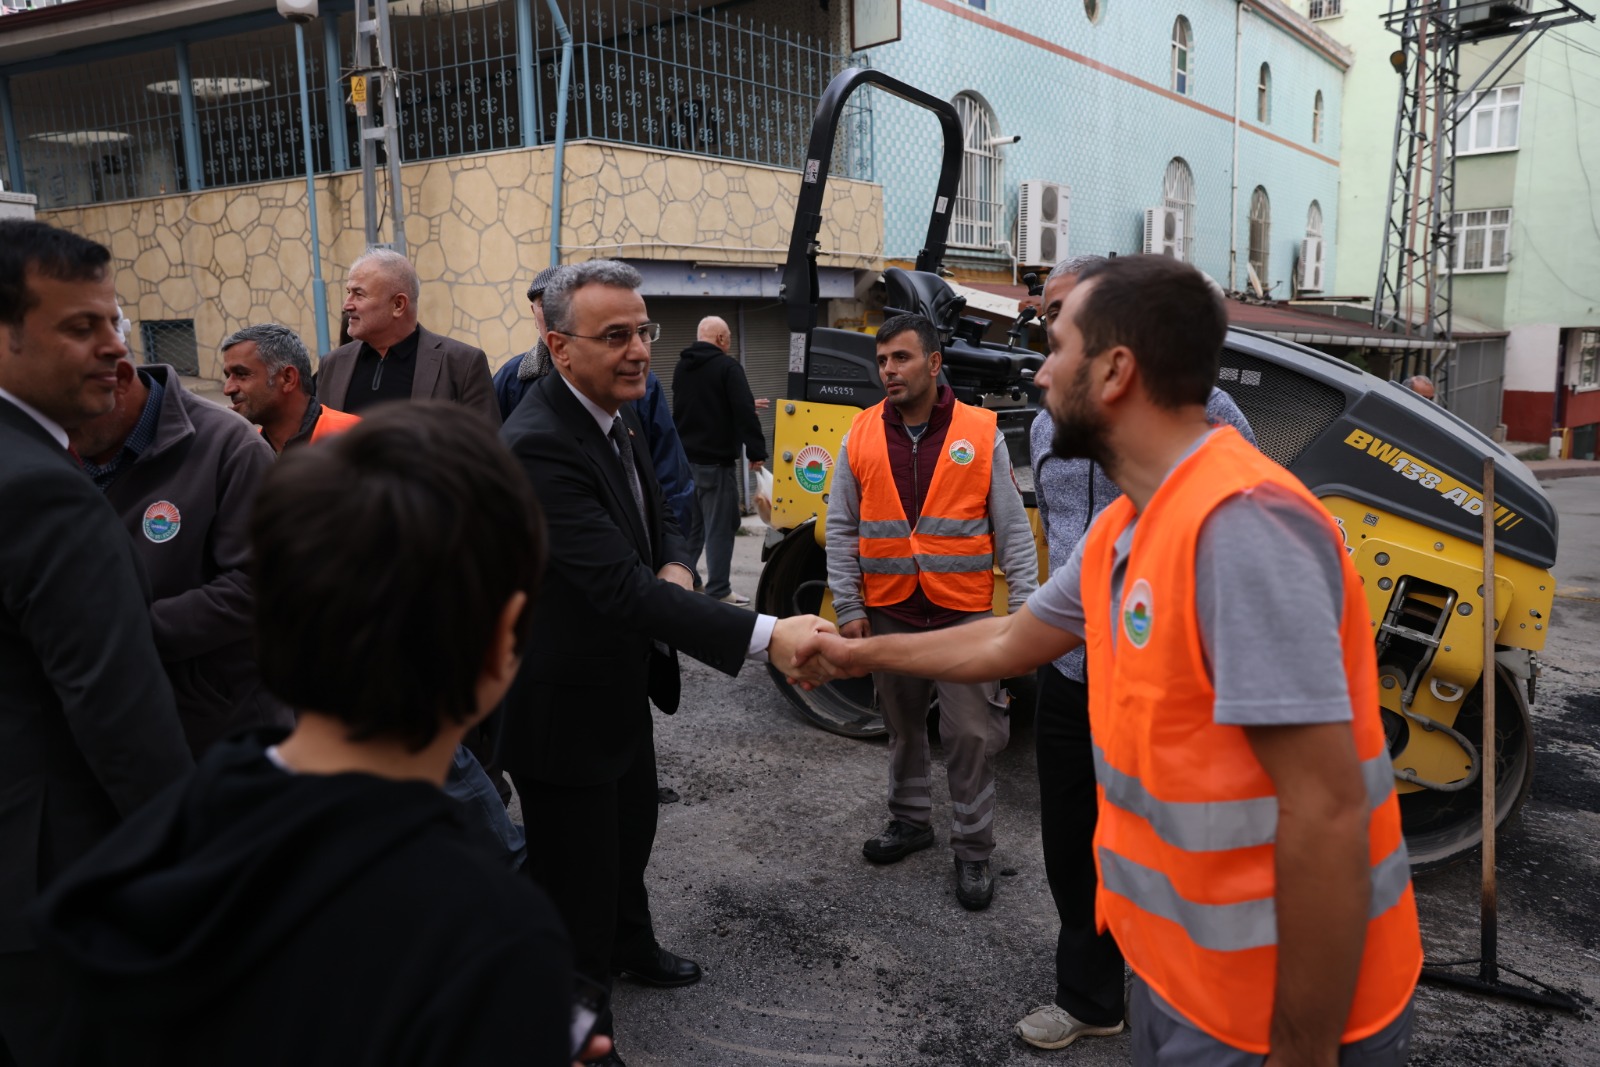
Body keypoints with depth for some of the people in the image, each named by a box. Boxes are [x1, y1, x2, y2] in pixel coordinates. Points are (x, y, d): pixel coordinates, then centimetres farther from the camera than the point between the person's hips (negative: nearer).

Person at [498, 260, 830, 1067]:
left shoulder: (617, 416, 1)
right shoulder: (538, 446, -29)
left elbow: (659, 519, 13)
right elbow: (618, 584, -37)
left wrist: (673, 570, -11)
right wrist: (766, 635, -42)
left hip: (621, 686, 10)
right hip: (563, 706, -10)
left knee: (630, 832, 30)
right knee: (577, 878, 6)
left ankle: (630, 947, 56)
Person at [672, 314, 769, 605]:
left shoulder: (681, 367, 12)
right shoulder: (727, 366, -12)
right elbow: (745, 413, -18)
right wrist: (756, 451, -15)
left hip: (685, 458, 7)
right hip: (716, 460, -7)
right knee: (720, 526, -1)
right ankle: (718, 591, 2)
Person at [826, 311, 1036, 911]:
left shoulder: (980, 433, -3)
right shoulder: (861, 438, 2)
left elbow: (1012, 527, -2)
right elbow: (841, 530, 4)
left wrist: (1024, 604, -6)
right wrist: (848, 609, -1)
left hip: (963, 612, -2)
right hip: (888, 613, 3)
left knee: (972, 734, 2)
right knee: (902, 726, 17)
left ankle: (972, 848, 18)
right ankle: (910, 820, 37)